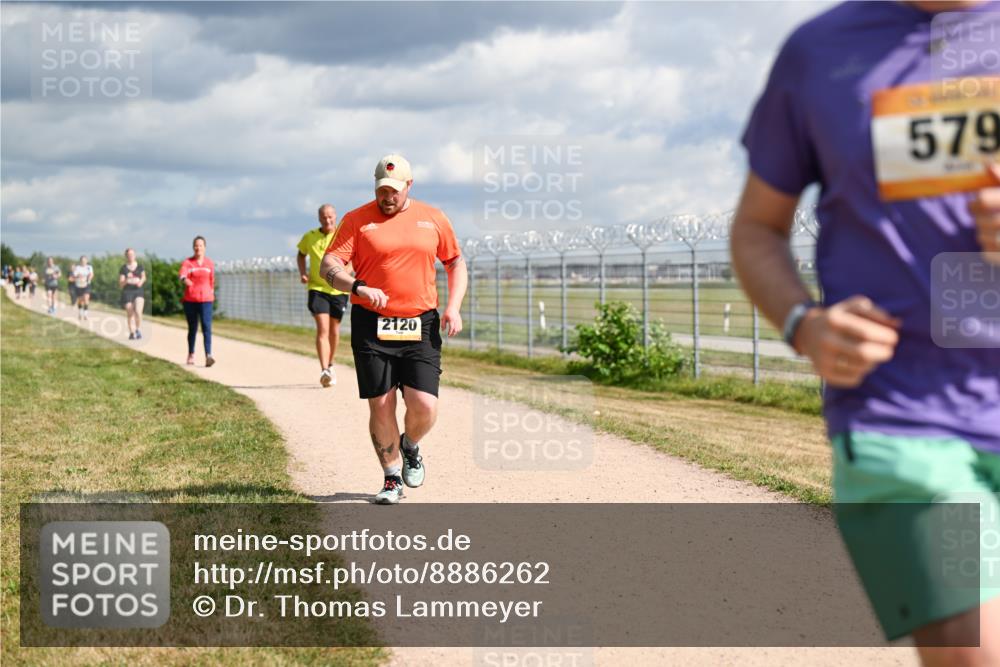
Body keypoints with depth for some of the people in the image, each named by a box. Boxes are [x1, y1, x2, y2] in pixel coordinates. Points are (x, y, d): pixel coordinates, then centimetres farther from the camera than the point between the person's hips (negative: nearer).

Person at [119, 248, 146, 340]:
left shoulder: (140, 267, 4)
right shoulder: (123, 269, -1)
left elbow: (143, 277, 21)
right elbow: (120, 284, -2)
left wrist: (141, 281, -1)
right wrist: (126, 280, -22)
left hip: (138, 291, 0)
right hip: (127, 292, 0)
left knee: (138, 311, -20)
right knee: (130, 315, 4)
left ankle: (138, 329, 0)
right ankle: (132, 332, 20)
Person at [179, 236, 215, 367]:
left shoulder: (210, 264, 6)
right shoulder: (187, 262, 0)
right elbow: (182, 274, -21)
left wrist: (212, 294, 11)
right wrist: (185, 280, -43)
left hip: (206, 300, 0)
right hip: (190, 300, 0)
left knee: (206, 327, -14)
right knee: (192, 328, 10)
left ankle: (208, 356, -24)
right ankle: (191, 355, 26)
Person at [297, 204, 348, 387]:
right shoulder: (309, 237, 1)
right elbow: (301, 255, 19)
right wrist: (302, 273, 2)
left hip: (338, 289, 1)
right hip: (317, 288, -1)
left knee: (334, 330, 13)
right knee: (322, 328, -15)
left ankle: (330, 365, 36)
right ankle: (324, 371, -25)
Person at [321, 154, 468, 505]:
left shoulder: (433, 218, 9)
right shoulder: (356, 219, 2)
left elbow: (456, 263, 18)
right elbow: (329, 266, -5)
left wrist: (453, 306, 2)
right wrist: (358, 288, -25)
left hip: (421, 327, 1)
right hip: (372, 327, -1)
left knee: (424, 406, -9)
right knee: (380, 406, -1)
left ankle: (410, 447, 25)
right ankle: (392, 479, 16)